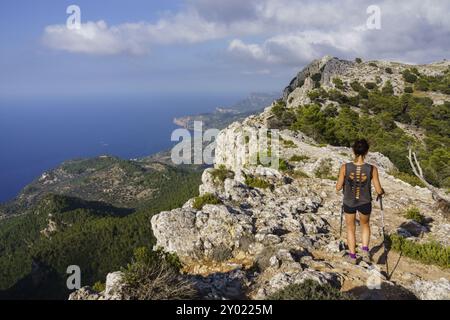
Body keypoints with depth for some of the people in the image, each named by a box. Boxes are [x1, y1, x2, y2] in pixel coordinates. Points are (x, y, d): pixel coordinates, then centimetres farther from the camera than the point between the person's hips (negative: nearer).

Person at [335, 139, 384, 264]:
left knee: (350, 228, 24)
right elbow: (378, 190, -12)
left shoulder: (345, 167, -20)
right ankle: (365, 249, 14)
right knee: (365, 225, 31)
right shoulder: (372, 169, -20)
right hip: (365, 203, 0)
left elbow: (338, 187, -11)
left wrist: (340, 183, 12)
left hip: (349, 203, 0)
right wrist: (382, 191, 12)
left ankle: (352, 255, 31)